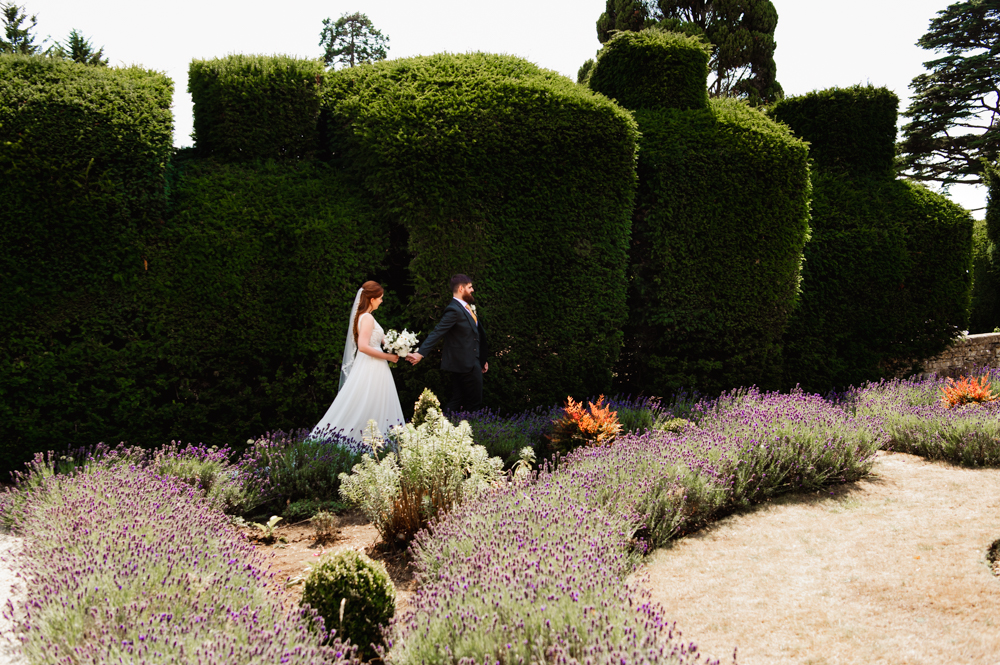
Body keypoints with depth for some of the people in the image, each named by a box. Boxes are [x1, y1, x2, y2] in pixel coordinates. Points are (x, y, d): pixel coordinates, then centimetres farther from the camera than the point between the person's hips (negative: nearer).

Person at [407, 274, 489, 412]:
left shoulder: (466, 307, 14)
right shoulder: (454, 310, -17)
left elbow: (475, 334, 20)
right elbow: (437, 333, -23)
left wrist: (482, 359, 24)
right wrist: (421, 353, -32)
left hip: (471, 361, 9)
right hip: (464, 363, -9)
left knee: (457, 401, 10)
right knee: (474, 401, -2)